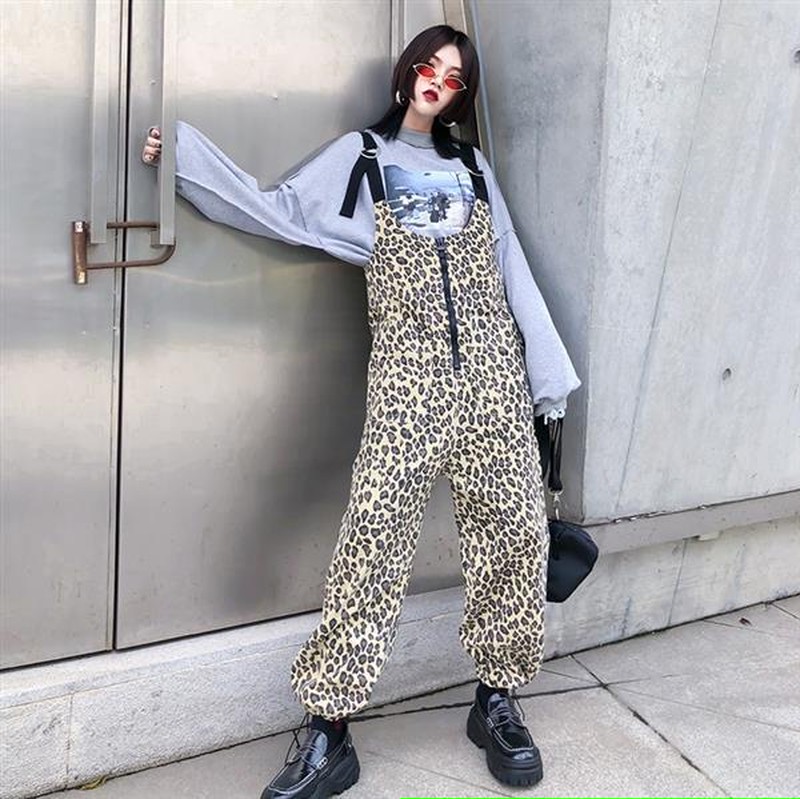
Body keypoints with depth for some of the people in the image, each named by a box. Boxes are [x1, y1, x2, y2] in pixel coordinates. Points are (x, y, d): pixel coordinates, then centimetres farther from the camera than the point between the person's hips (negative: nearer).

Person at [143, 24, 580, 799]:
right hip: (407, 369, -3)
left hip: (493, 365, 4)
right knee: (376, 532, -12)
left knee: (514, 526, -1)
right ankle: (326, 732, -4)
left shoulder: (473, 168, 22)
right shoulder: (359, 155, 15)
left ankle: (497, 701, 16)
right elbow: (278, 212, 6)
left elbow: (512, 273, 18)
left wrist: (547, 371, 11)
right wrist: (185, 153, 2)